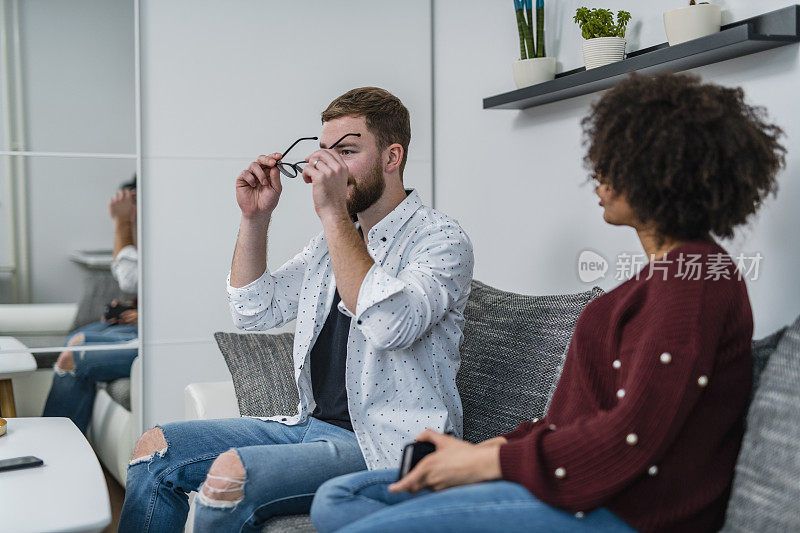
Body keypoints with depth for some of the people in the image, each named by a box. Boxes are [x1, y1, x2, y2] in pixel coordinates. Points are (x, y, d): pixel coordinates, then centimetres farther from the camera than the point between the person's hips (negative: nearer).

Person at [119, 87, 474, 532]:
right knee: (157, 449, -1)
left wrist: (333, 213, -26)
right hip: (314, 425, 8)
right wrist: (255, 217, 3)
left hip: (387, 447, -8)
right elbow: (255, 310, 15)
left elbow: (388, 325, -29)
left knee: (231, 474, -28)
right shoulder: (336, 237, 15)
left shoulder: (441, 240, -10)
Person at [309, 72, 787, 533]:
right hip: (586, 481, 11)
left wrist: (487, 461, -13)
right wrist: (503, 445, 4)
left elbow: (631, 438, -22)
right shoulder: (670, 269, 18)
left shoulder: (694, 278, -15)